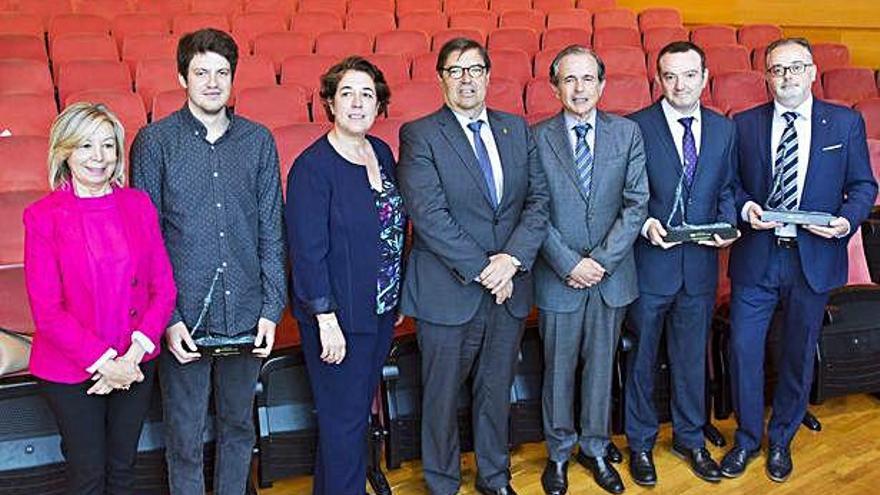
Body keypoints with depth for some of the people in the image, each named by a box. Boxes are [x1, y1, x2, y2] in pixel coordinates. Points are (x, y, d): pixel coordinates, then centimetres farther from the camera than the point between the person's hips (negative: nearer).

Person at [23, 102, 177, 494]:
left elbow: (164, 287, -3)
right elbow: (47, 311, -13)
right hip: (70, 371, -3)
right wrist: (105, 361, -17)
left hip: (136, 365, 3)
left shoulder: (138, 204, -2)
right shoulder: (43, 216, -12)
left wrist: (133, 355, -13)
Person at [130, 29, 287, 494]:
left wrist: (272, 308, 0)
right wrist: (166, 317, -9)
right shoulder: (155, 140, -3)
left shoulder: (259, 140, 3)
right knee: (184, 435, 11)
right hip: (183, 317, -2)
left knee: (238, 425, 18)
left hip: (246, 315, 2)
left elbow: (271, 230, 5)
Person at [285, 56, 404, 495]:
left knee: (359, 409, 21)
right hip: (338, 317, -7)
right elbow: (308, 252, -19)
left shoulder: (381, 153, 5)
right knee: (343, 418, 6)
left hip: (380, 310, 8)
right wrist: (327, 320, -20)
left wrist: (397, 295, 13)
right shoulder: (312, 167, -18)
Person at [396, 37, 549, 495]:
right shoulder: (419, 135, -8)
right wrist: (481, 270, -18)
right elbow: (429, 215, -17)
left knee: (497, 390, 19)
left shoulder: (517, 129, 8)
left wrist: (513, 258, -13)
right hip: (448, 292, -4)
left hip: (509, 287, 4)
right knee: (442, 397, 11)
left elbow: (538, 199, 2)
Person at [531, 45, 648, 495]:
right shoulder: (536, 139, -6)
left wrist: (602, 261, -12)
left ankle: (595, 449, 33)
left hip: (611, 275, 2)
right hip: (558, 277, -1)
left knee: (601, 366, 15)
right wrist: (570, 264, -14)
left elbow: (637, 204, -3)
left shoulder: (627, 133, 0)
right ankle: (559, 453, 30)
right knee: (558, 370, 11)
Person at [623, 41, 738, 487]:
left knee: (692, 358, 17)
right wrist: (644, 225, -21)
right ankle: (640, 443, 30)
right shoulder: (635, 127, -9)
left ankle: (689, 438, 37)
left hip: (700, 265, 4)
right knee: (642, 358, 12)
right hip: (649, 262, -3)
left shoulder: (724, 129, 5)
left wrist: (727, 225, -7)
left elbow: (726, 188, 11)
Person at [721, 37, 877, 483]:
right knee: (744, 350, 3)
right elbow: (730, 182, 6)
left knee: (798, 356, 13)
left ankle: (781, 440, 33)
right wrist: (745, 208, -14)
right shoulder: (744, 124, 2)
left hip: (814, 259, 0)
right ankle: (747, 439, 25)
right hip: (755, 257, 0)